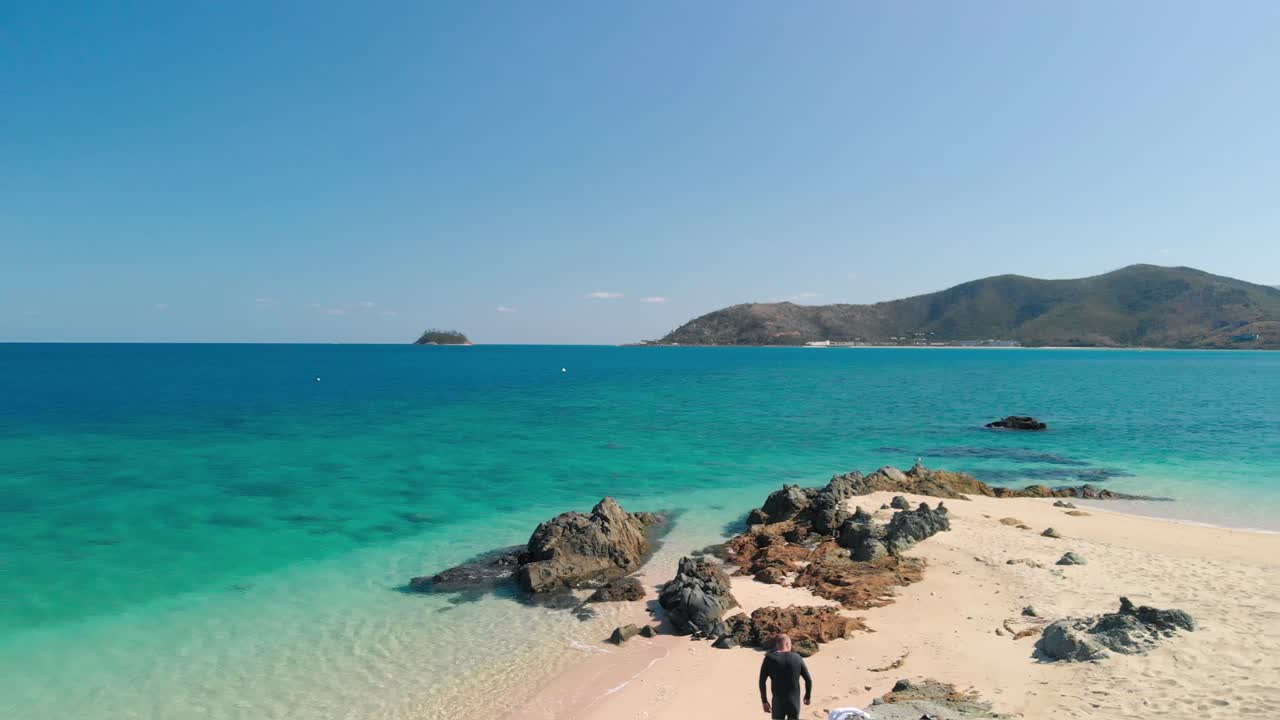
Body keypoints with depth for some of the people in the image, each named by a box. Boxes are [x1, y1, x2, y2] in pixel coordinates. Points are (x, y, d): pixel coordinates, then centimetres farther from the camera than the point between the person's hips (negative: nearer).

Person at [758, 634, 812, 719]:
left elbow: (762, 682, -7)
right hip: (794, 702, 1)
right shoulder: (797, 658, -2)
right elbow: (808, 680, 1)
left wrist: (764, 701, 2)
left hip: (778, 703, -1)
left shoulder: (769, 659, -4)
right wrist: (807, 696, 17)